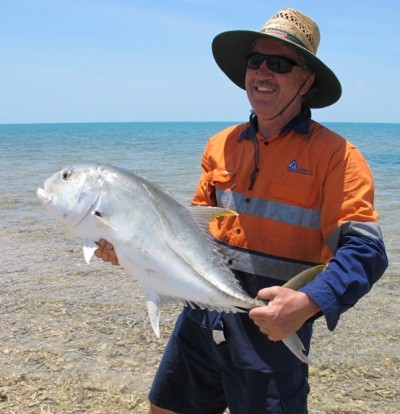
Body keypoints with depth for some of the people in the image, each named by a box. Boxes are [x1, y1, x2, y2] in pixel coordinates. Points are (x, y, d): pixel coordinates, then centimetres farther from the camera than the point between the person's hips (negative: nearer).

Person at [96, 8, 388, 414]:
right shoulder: (221, 145, 6)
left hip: (271, 330, -5)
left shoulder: (334, 155, -11)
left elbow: (363, 250, -17)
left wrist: (309, 302, -34)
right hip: (201, 319, 6)